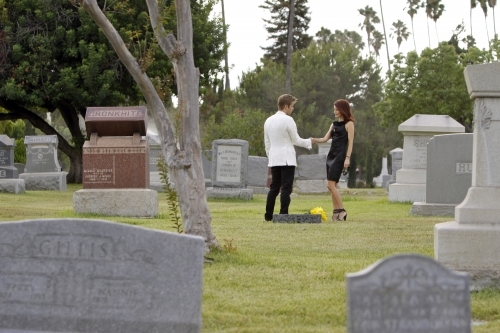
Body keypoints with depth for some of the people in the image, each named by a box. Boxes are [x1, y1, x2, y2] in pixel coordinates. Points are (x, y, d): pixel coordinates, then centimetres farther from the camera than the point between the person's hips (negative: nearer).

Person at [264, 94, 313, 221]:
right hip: (287, 159, -7)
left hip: (274, 159, 7)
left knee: (274, 187, 10)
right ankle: (283, 214, -9)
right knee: (286, 188, -5)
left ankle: (268, 215, 8)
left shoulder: (269, 121, 12)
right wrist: (309, 142, 10)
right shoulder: (288, 120, -10)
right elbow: (296, 140, -5)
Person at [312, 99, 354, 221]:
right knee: (332, 186, 4)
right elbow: (325, 139, 12)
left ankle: (341, 210, -9)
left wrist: (347, 158, -16)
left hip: (340, 156, -8)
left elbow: (350, 142, -7)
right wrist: (314, 140, -7)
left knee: (331, 184, -15)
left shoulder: (348, 124, -2)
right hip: (331, 155, 8)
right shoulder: (334, 124, 19)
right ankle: (336, 211, 5)